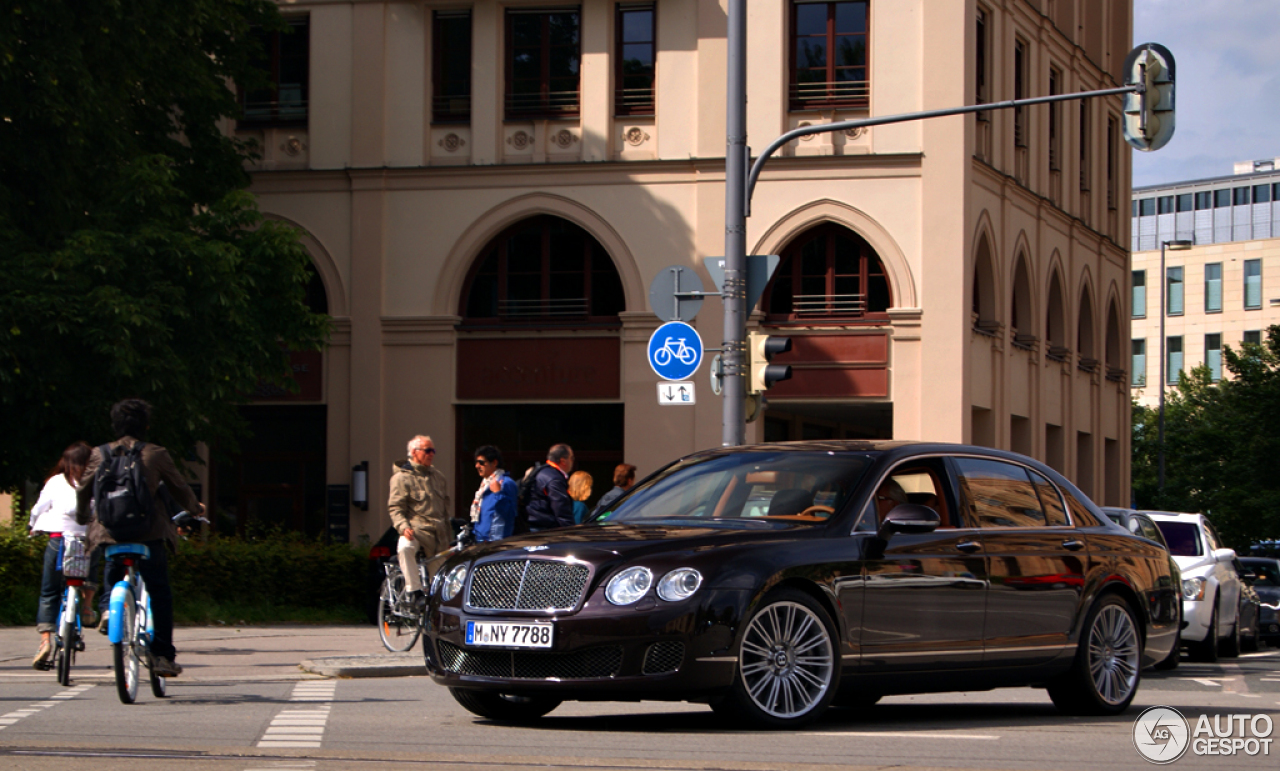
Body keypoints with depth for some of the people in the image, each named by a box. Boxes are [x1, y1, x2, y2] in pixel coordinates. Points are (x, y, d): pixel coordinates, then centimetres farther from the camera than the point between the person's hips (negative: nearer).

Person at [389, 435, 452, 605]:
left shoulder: (438, 476, 20)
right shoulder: (402, 477, -1)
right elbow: (395, 507, -7)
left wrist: (448, 536, 22)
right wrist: (403, 527, -26)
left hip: (438, 533, 6)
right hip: (416, 529, -6)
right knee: (405, 547, -38)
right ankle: (415, 592, -36)